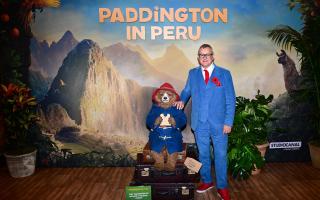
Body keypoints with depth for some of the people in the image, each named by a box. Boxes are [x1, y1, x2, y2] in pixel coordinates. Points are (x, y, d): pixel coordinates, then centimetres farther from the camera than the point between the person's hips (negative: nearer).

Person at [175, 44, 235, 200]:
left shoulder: (224, 74, -1)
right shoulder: (192, 73, 6)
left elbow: (231, 100, -3)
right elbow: (187, 90, 20)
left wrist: (228, 122, -9)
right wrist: (182, 100, -3)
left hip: (219, 123, -2)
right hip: (199, 123, 2)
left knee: (220, 155, 6)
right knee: (203, 154, 15)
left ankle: (222, 187, 22)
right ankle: (206, 181, 33)